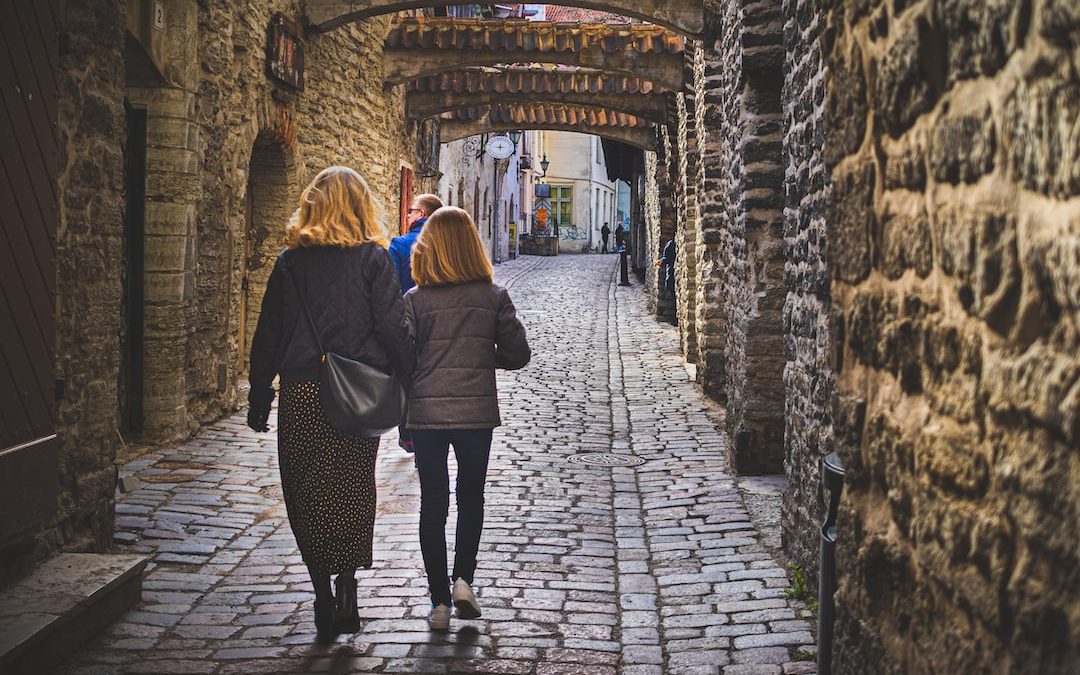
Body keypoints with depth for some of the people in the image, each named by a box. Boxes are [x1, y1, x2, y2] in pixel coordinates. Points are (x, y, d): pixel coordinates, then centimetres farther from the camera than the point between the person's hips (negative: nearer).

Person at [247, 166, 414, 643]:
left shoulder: (290, 261, 3)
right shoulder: (372, 258, -3)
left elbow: (268, 333, 5)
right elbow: (392, 328, -7)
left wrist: (259, 398, 12)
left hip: (301, 393, 1)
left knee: (309, 496, 9)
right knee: (353, 489, 12)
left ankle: (324, 597, 11)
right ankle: (347, 587, 3)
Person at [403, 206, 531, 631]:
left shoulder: (414, 300, -6)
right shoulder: (494, 297, -3)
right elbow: (518, 355, -1)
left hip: (426, 413, -1)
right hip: (476, 411, 1)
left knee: (432, 503, 8)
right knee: (471, 497, 19)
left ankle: (439, 600, 9)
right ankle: (463, 578, 4)